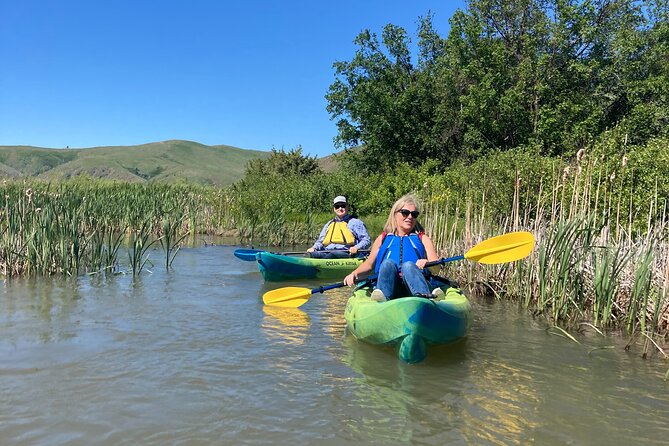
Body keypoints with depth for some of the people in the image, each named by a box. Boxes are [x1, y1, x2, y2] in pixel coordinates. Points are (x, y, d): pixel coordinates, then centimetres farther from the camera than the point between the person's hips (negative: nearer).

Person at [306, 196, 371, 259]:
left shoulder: (355, 222, 15)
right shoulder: (329, 224, 30)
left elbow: (367, 240, 7)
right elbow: (320, 241, 29)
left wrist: (357, 247, -14)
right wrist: (314, 248, 6)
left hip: (346, 253, -5)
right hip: (327, 252, 5)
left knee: (333, 254, -40)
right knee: (313, 254, -29)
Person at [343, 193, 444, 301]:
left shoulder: (423, 239, 22)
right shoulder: (383, 239, 25)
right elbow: (369, 264, 23)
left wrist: (427, 264, -13)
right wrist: (354, 274, 2)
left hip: (414, 287, -1)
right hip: (390, 286, 1)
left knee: (408, 265, -30)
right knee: (388, 263, -28)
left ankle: (425, 296, -60)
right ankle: (383, 297, -55)